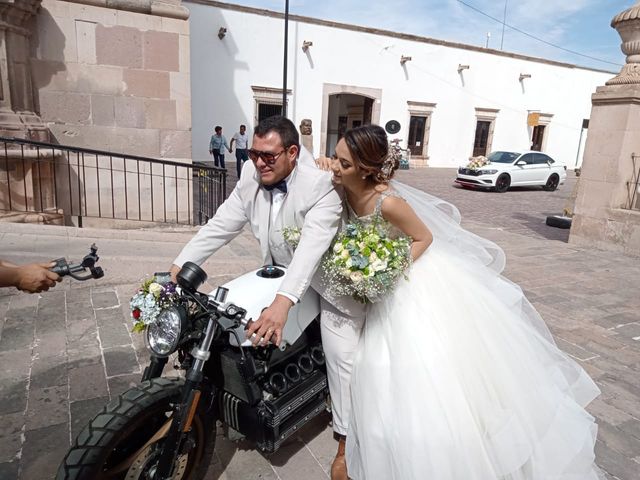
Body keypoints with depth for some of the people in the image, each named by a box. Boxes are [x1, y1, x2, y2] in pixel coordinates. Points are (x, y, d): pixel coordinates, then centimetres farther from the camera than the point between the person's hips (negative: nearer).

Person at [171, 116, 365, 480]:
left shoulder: (321, 187, -28)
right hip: (279, 270, 6)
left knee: (342, 356, -5)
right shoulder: (251, 177, -11)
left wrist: (282, 303, -54)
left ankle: (345, 446, 14)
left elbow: (311, 248, -41)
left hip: (328, 276, -5)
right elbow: (219, 227, -11)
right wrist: (177, 268, -19)